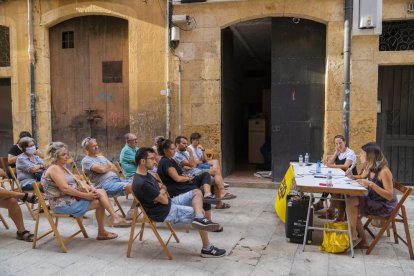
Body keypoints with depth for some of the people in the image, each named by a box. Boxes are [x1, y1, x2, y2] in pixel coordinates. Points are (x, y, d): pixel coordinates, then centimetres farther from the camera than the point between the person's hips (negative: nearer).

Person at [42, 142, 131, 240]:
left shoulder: (62, 167, 15)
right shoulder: (54, 169, -16)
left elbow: (76, 180, 11)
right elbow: (65, 188, -25)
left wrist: (87, 187, -9)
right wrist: (85, 195, -20)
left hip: (71, 197, 9)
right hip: (63, 204, -9)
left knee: (101, 192, -5)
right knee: (99, 202, -10)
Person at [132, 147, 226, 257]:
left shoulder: (146, 175, 7)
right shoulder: (141, 183, -26)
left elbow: (163, 188, 16)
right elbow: (164, 200, -21)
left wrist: (161, 191, -7)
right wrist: (163, 193, 1)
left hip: (169, 202, 10)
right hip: (165, 213, -10)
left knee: (196, 192, 5)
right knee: (199, 213, -5)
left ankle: (200, 218, -23)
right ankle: (207, 249, 4)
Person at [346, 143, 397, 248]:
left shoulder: (384, 171, -21)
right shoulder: (371, 169, 4)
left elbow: (389, 196, -25)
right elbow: (362, 178, 24)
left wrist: (371, 184, -33)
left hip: (386, 207, -8)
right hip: (374, 201, 8)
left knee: (351, 202, -19)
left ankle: (354, 237, -7)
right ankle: (363, 241, 5)